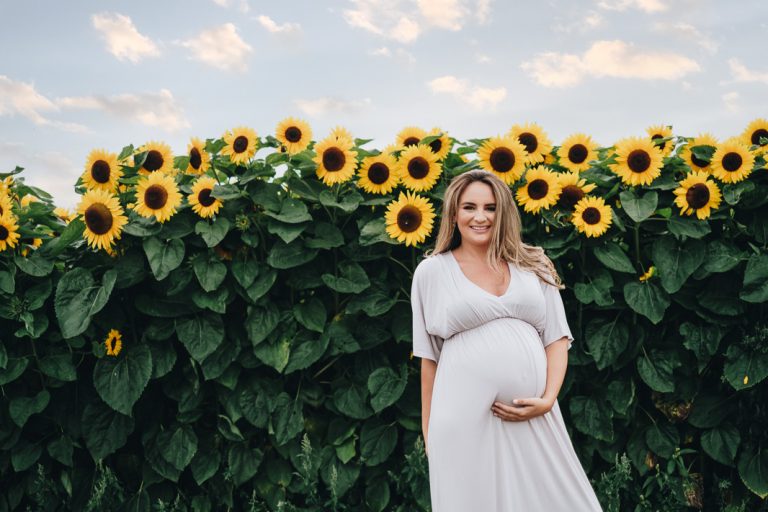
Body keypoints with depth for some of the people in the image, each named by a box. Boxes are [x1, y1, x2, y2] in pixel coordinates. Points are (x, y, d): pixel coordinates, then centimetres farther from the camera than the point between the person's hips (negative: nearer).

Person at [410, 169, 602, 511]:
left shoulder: (533, 266, 9)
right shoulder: (432, 271, 4)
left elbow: (557, 338, 8)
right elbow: (429, 356, 8)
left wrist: (548, 399, -7)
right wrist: (428, 428, 9)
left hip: (533, 416, 2)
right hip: (465, 418, -2)